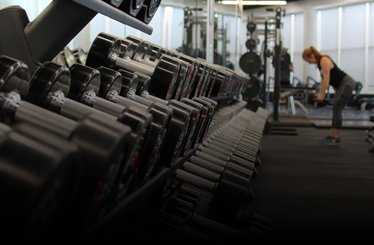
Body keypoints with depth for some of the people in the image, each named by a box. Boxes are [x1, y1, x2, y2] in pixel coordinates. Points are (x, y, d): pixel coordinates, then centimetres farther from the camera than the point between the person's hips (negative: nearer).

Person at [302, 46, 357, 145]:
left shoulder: (324, 60, -17)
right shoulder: (320, 62, 11)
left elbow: (326, 78, -23)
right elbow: (324, 79, 16)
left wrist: (322, 94, -24)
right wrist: (320, 93, 12)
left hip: (347, 84, -10)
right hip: (341, 85, 10)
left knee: (337, 109, -11)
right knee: (336, 110, 10)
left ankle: (336, 138, -6)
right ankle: (331, 136, 14)